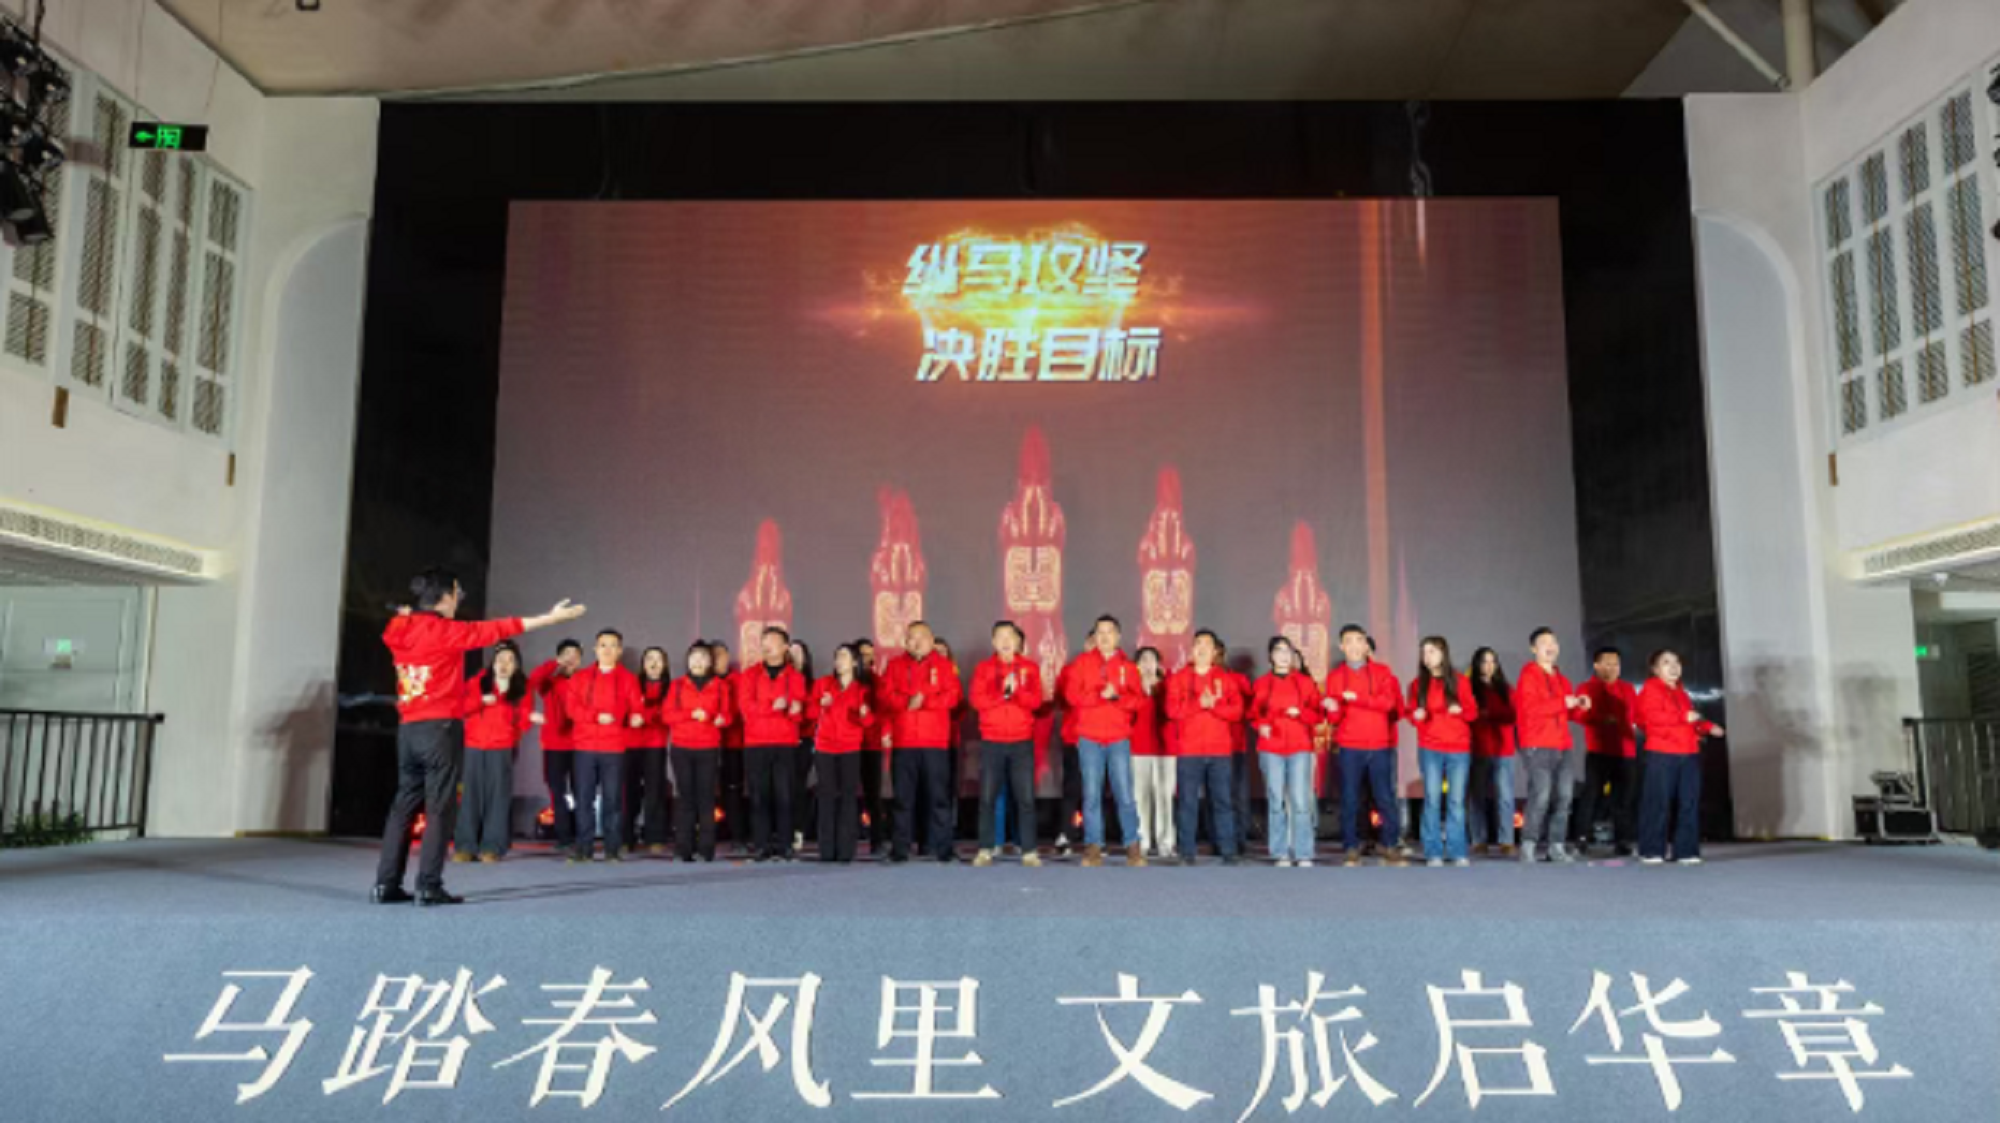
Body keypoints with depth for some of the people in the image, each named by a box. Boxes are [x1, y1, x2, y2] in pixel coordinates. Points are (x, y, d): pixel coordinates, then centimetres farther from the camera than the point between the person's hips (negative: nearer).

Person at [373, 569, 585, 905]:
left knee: (404, 804, 12)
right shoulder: (446, 631, -9)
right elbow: (499, 629, -5)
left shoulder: (399, 631, 6)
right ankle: (429, 886, -4)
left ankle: (386, 884, 12)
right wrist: (552, 616, 0)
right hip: (441, 728, -7)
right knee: (440, 808, -3)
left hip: (408, 729, 7)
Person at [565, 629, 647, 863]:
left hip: (615, 747, -2)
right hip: (585, 746, 2)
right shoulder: (581, 678, 13)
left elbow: (637, 707, 2)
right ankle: (584, 848, 8)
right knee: (584, 798, 2)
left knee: (613, 799, -1)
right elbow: (572, 708, 3)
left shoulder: (628, 678, 8)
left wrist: (636, 717, -21)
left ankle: (613, 848, 4)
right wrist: (597, 716, -13)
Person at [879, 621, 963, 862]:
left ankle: (942, 848, 3)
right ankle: (900, 849, 9)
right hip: (903, 741, 1)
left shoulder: (942, 665, 9)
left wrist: (924, 701, -12)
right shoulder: (895, 665, 13)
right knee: (904, 796, 4)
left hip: (935, 741, -1)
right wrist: (908, 701, -15)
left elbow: (953, 695, -2)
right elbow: (886, 695, 2)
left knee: (938, 795, -1)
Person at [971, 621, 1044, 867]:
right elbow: (977, 701, -5)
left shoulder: (1030, 668, 9)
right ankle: (986, 850, 5)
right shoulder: (983, 668, 8)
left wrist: (1016, 689, -20)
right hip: (991, 741, 0)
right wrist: (1003, 692, -16)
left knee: (1025, 797, -3)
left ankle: (1028, 851, 1)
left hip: (1022, 741, 0)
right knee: (988, 796, -1)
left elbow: (1036, 701, -3)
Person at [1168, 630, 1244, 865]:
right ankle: (1187, 852, 4)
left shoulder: (1225, 679, 10)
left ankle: (1228, 851, 4)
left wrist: (1214, 705, -16)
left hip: (1220, 750, 1)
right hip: (1189, 750, -1)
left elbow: (1237, 710, 0)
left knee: (1223, 800, 0)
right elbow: (1172, 710, -4)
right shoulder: (1179, 678, 8)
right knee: (1188, 802, -1)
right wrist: (1199, 703, -15)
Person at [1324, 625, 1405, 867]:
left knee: (1386, 797, 0)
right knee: (1350, 800, 0)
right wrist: (1332, 708, -21)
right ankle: (1352, 850, 6)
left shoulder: (1382, 672, 7)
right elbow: (1335, 718, 2)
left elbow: (1388, 701, -10)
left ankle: (1391, 848, 9)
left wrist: (1357, 698, -16)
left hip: (1380, 746, 0)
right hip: (1349, 747, 0)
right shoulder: (1335, 676, 7)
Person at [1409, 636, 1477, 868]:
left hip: (1459, 749, 0)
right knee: (1432, 799, -4)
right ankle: (1433, 853, 0)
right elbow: (1412, 714, 13)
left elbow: (1473, 711, 8)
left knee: (1457, 801, 0)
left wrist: (1461, 709, -13)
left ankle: (1457, 852, 6)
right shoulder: (1418, 684, 9)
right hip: (1430, 750, 0)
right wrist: (1416, 716, -10)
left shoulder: (1459, 681, 6)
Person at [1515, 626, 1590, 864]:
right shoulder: (1529, 676, -2)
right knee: (1541, 795, -14)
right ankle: (1528, 846, -9)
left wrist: (1579, 706, 1)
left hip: (1562, 746, 7)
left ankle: (1556, 846, 9)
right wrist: (1563, 703, -16)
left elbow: (1571, 714, 23)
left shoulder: (1561, 679, 21)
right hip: (1537, 746, -7)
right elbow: (1531, 708, -16)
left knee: (1563, 797, 3)